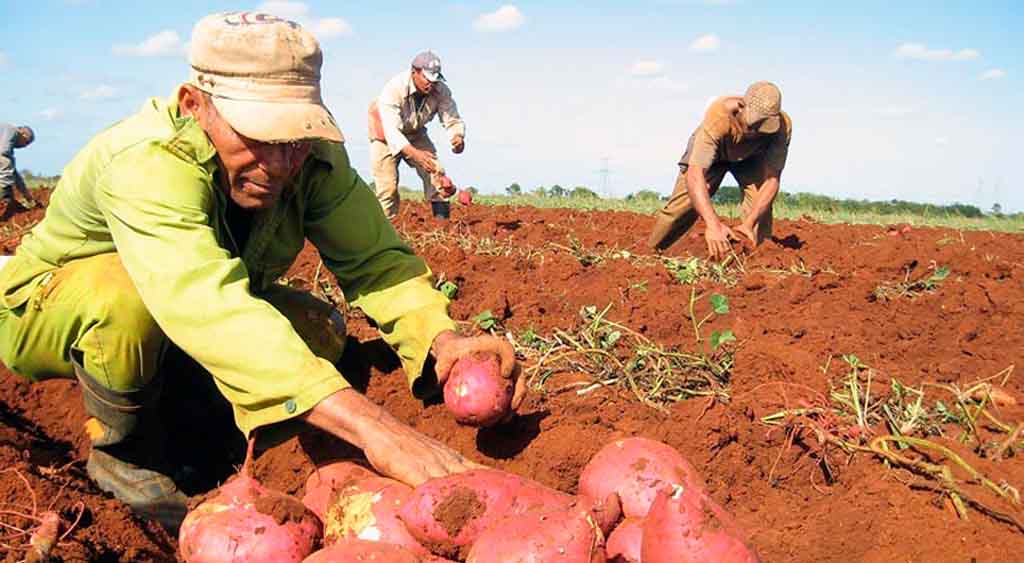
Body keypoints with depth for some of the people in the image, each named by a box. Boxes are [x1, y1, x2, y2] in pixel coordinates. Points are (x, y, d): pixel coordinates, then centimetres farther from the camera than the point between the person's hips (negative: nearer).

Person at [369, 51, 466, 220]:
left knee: (437, 174, -10)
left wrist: (458, 138, -46)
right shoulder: (394, 88, -36)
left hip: (415, 134, 4)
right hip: (386, 135, -4)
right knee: (387, 186, -10)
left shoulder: (441, 90, -23)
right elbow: (391, 130, -44)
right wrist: (414, 154, -59)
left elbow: (453, 120, -21)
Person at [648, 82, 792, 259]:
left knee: (761, 204, -23)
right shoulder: (718, 116, -45)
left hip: (751, 157, 2)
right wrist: (713, 224, -66)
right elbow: (694, 174, -52)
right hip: (710, 150, -1)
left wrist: (749, 223, -53)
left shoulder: (783, 125, -37)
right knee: (683, 204, -11)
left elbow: (771, 179, -37)